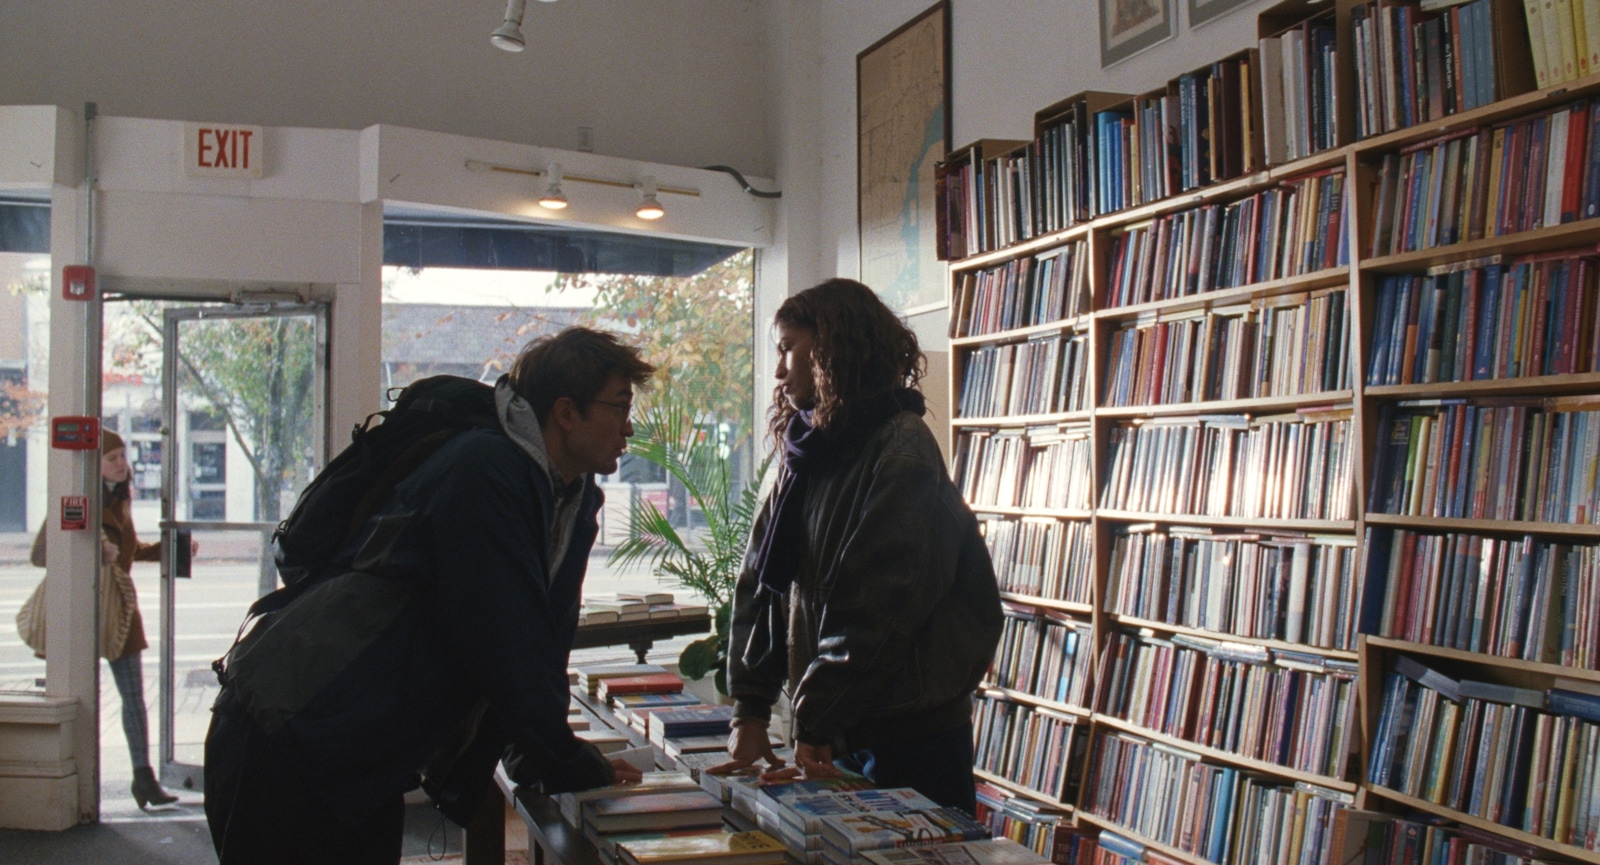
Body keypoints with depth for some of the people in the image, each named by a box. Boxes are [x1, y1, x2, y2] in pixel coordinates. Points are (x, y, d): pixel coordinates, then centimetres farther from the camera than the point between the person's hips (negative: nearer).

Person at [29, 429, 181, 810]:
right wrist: (94, 553, -24)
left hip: (120, 603, 6)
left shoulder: (121, 499, 12)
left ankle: (143, 775, 7)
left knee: (134, 695, 3)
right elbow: (40, 554, -14)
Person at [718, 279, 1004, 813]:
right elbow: (761, 581, 8)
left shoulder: (900, 449, -14)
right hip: (839, 732, 7)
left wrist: (814, 723, -20)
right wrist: (749, 709, 2)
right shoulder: (808, 453, 11)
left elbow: (878, 606, -21)